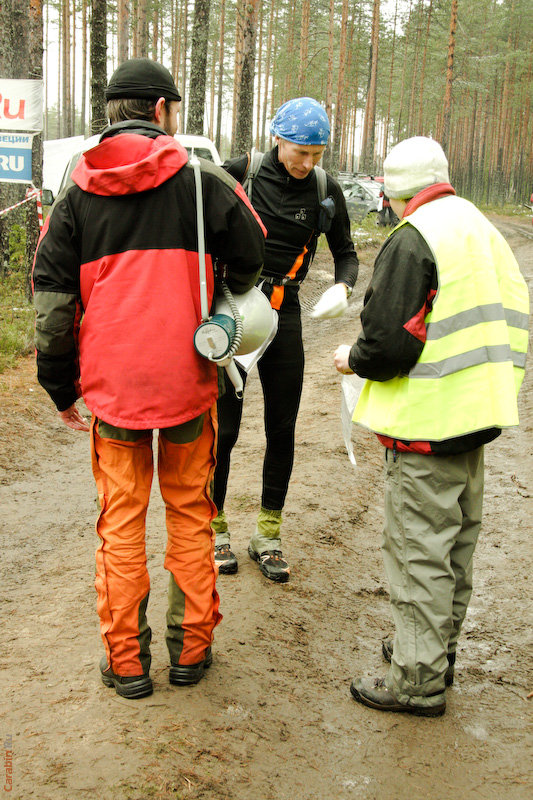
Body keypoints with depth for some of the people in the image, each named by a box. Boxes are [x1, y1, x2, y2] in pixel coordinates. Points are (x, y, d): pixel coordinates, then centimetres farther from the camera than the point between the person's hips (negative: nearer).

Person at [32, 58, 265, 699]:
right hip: (189, 381, -1)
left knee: (121, 520, 11)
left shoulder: (75, 196, 2)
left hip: (111, 384, 1)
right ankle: (191, 650, 23)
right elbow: (249, 261, 7)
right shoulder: (202, 182, -3)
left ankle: (126, 661, 19)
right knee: (189, 512, 14)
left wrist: (61, 391, 10)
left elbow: (51, 304, 1)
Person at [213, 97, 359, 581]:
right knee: (224, 427, 1)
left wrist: (342, 287, -9)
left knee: (282, 430, 6)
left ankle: (268, 536, 20)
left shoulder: (326, 190, 2)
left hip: (285, 312, 3)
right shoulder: (240, 174, -7)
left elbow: (346, 253, 12)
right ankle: (215, 529, 19)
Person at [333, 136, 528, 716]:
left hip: (426, 423, -9)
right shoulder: (483, 230, 12)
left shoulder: (411, 239, -16)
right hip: (477, 414, 9)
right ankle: (438, 646, 35)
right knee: (456, 542, 19)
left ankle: (418, 678, 11)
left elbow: (387, 345, -22)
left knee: (418, 549, 1)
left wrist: (352, 359, -3)